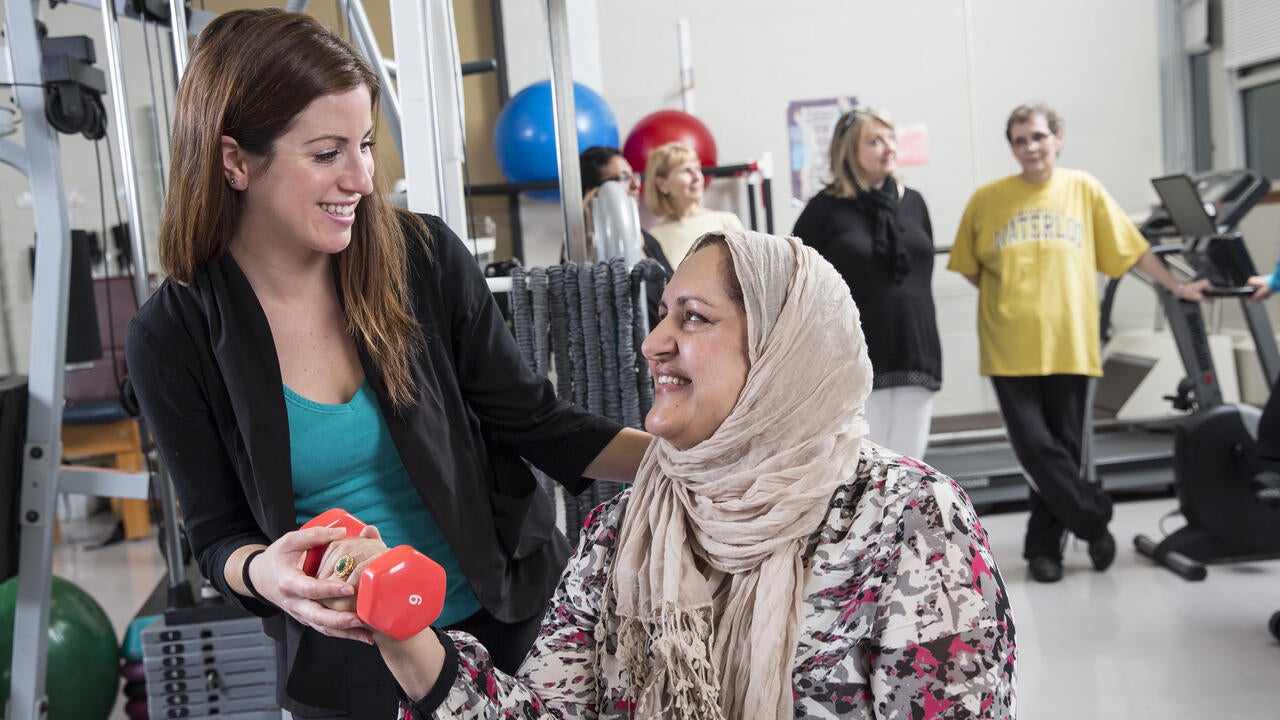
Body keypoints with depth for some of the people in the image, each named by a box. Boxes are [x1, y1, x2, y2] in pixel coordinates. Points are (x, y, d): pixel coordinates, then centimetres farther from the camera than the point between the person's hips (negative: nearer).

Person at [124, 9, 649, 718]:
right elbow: (218, 533, -5)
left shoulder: (424, 257, -13)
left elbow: (536, 424, -7)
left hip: (509, 617, 1)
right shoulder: (172, 336, -14)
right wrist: (263, 573, -29)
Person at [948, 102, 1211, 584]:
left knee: (1064, 448, 5)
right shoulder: (986, 199, 3)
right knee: (1034, 446, -8)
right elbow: (969, 268, 12)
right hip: (1010, 346, -1)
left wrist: (1178, 287, 15)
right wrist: (1009, 297, 2)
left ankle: (1044, 545, 19)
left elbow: (1132, 250, 13)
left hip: (1068, 342, 1)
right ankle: (1095, 520, 13)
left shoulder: (1083, 189, 6)